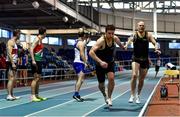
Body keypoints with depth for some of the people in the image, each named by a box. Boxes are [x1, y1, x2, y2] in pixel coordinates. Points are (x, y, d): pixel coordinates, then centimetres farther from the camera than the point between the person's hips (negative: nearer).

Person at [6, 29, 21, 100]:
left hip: (14, 63, 10)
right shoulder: (10, 42, -11)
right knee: (11, 79, -13)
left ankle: (12, 95, 15)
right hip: (10, 63, -10)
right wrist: (12, 63, -24)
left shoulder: (14, 42, 19)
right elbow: (9, 53, -19)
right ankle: (9, 95, -14)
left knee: (14, 79, 10)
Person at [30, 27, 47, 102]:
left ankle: (37, 95, 19)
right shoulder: (37, 39, -11)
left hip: (39, 61, 10)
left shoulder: (40, 40, 17)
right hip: (36, 61, -10)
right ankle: (33, 96, -9)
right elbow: (31, 49, -19)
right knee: (36, 78, -10)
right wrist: (33, 60, -26)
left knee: (38, 78, 12)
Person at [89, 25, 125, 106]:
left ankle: (109, 98, -1)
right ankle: (105, 95, 42)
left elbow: (120, 44, 15)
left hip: (110, 63, 3)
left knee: (111, 78, -20)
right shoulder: (101, 41, -30)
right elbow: (91, 52, -40)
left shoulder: (115, 38, -12)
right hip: (100, 64, -3)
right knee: (101, 84, 7)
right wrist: (100, 62, -48)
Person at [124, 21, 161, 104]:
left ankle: (138, 95, 29)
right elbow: (131, 39, -27)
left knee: (141, 79, 10)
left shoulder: (148, 35, 2)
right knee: (134, 75, -23)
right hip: (136, 58, -3)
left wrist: (156, 49, -28)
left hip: (145, 59, 3)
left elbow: (154, 43, -4)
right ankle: (132, 95, -15)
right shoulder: (135, 34, -5)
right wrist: (127, 45, -50)